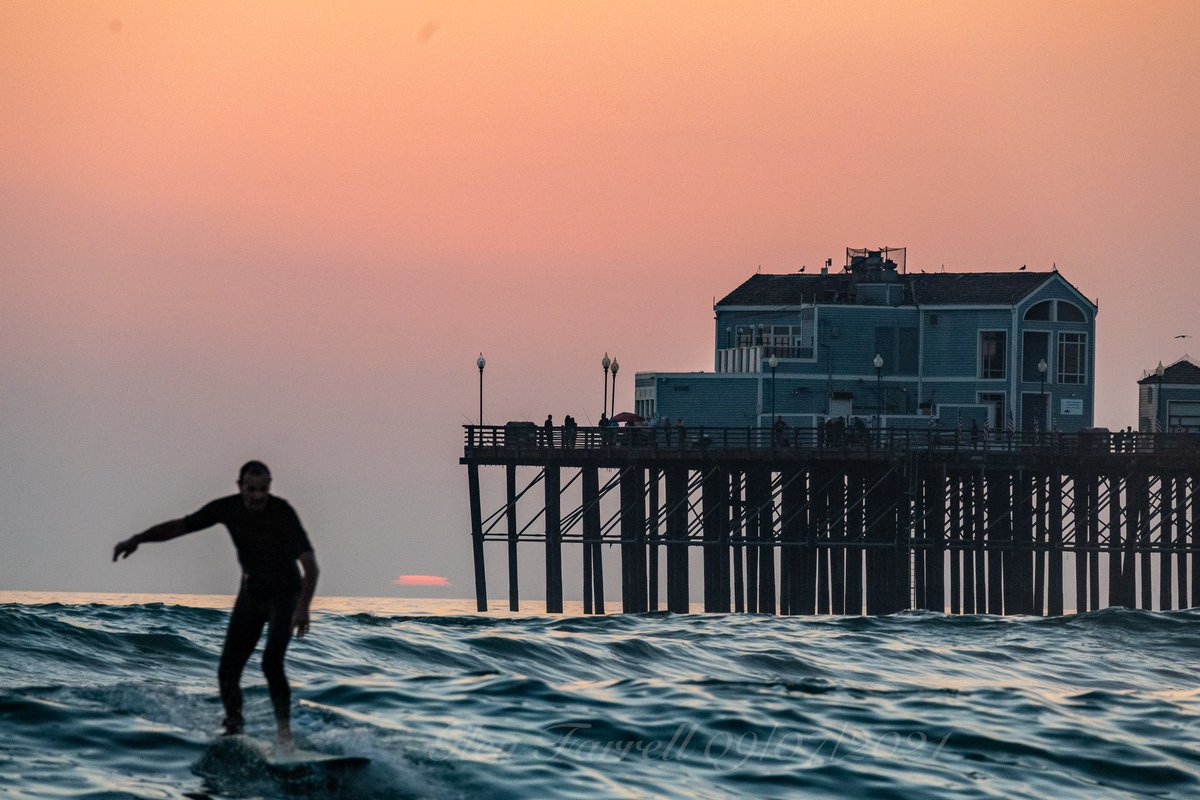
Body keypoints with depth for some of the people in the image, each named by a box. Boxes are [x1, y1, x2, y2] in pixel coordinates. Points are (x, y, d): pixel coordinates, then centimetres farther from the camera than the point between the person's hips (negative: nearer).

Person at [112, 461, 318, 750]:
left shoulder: (282, 512, -24)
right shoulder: (228, 508, -9)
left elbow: (310, 565, -28)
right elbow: (181, 525, 0)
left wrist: (303, 607, -39)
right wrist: (137, 540, -11)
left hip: (284, 595, -5)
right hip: (251, 593, 5)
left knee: (271, 662, -23)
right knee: (228, 670, -3)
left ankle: (284, 732, -14)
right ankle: (235, 729, 12)